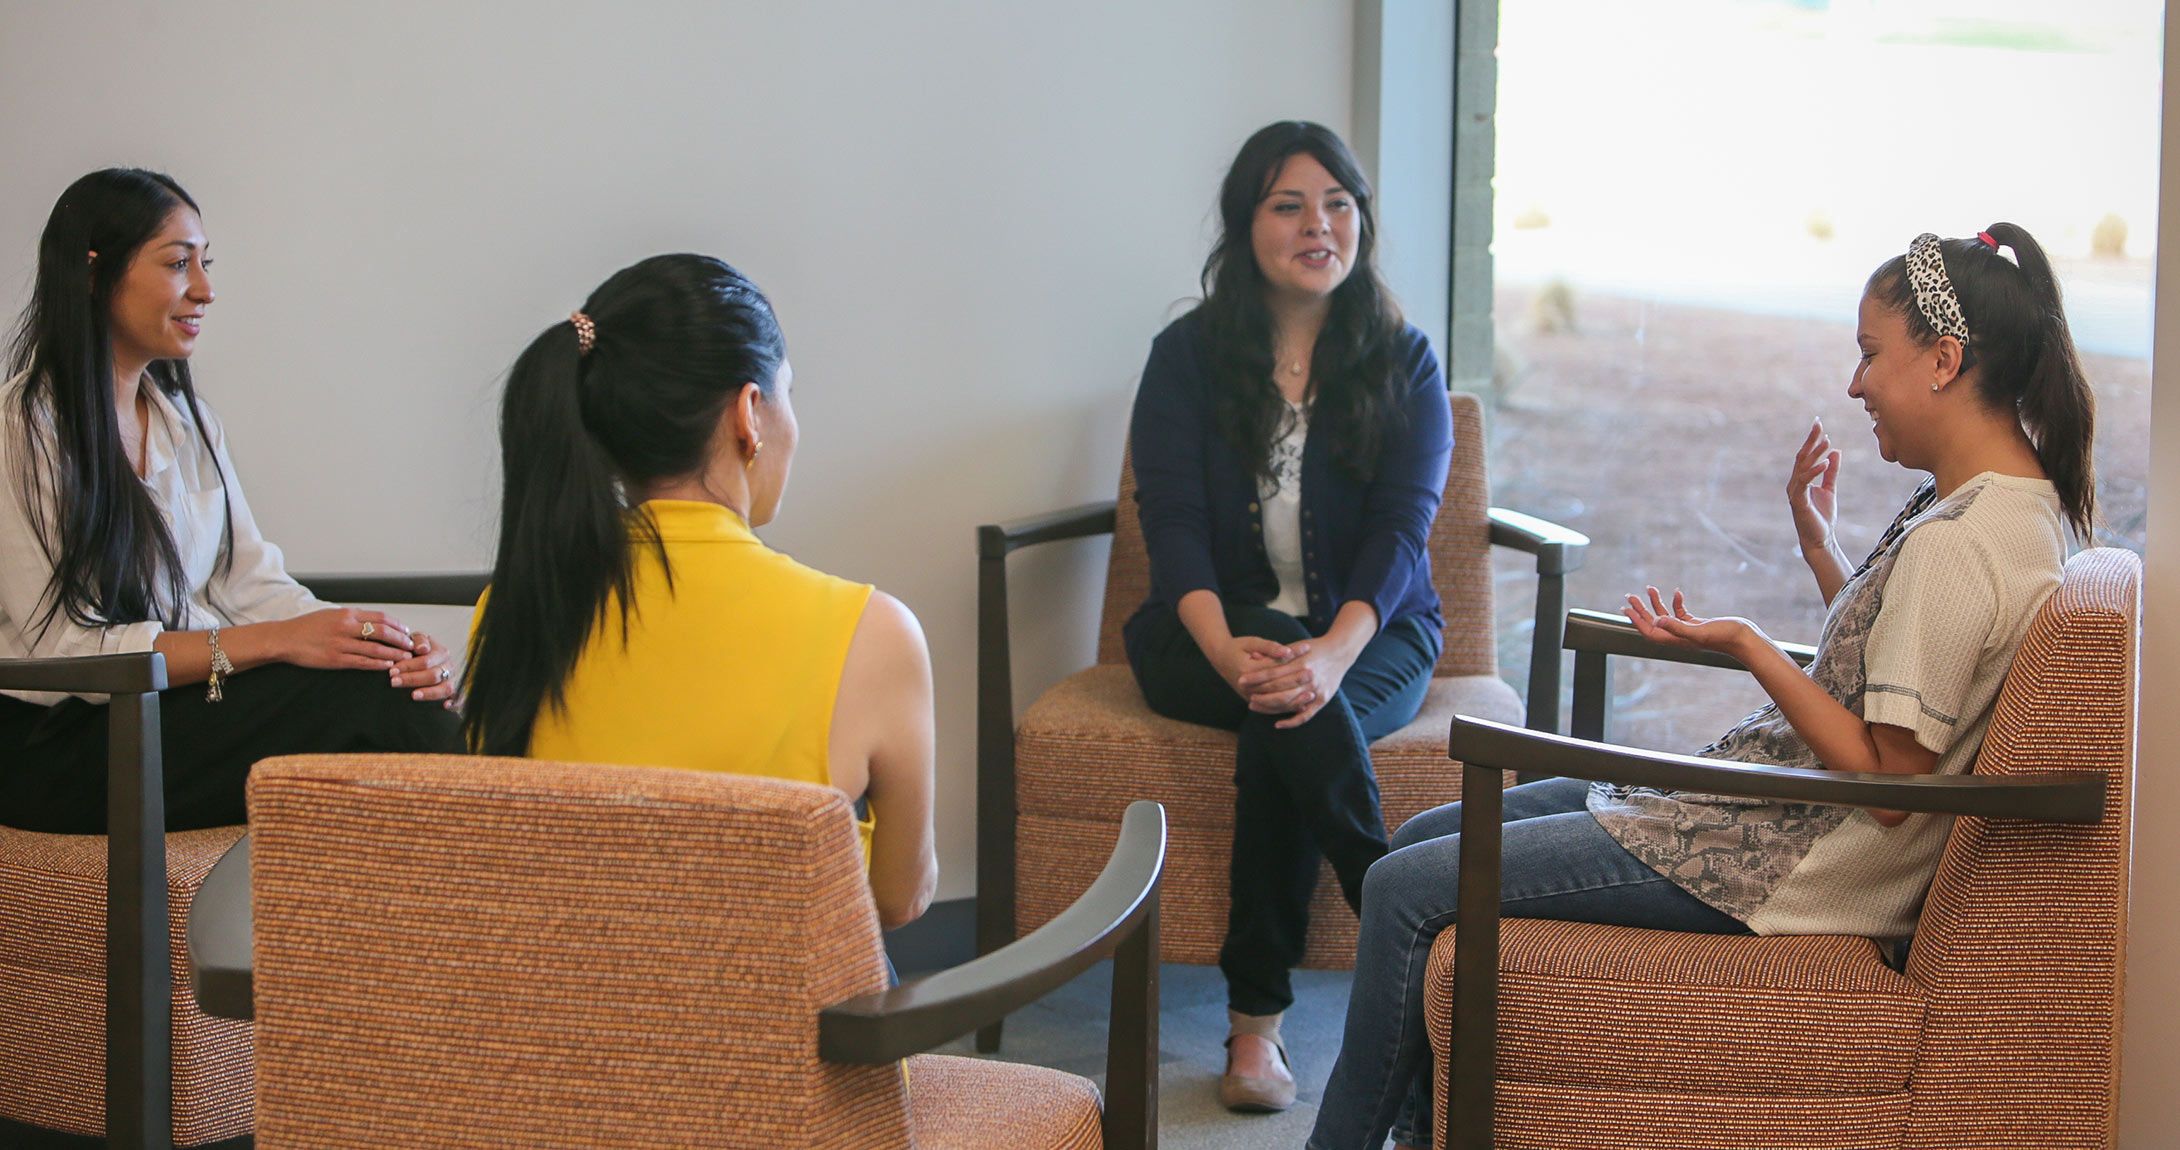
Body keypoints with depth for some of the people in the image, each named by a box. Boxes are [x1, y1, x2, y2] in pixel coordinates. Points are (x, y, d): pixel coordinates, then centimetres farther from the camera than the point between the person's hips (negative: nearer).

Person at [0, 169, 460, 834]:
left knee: (386, 683, -22)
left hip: (182, 703, 7)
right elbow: (65, 649, -17)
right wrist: (274, 641, -25)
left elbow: (251, 580, 8)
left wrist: (389, 647, -13)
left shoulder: (185, 419, 15)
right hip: (55, 749, -7)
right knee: (356, 694, -26)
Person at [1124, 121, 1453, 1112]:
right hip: (1214, 635, 0)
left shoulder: (1403, 363, 4)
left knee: (1281, 733, -34)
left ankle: (1256, 1020, -31)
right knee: (1280, 688, -35)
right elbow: (1172, 521, -8)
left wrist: (1335, 652, -31)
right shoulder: (1186, 355, 4)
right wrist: (1225, 648, -30)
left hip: (1374, 637, 0)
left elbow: (1403, 525, -10)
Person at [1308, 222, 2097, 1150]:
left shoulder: (1958, 545, -24)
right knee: (1426, 837, 15)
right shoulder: (2014, 502, 7)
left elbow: (1890, 780, -24)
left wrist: (1749, 647, -23)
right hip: (1780, 809, 11)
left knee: (1405, 890, -9)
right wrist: (1818, 540, 10)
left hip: (1785, 868, -11)